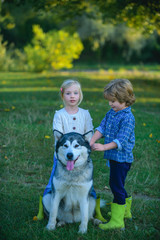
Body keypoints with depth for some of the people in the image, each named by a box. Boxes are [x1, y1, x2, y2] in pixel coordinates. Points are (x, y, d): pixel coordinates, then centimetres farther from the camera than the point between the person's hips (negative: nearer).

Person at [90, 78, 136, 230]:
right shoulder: (111, 113, 9)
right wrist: (91, 141, -10)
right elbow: (101, 128, 5)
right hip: (113, 156, 9)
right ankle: (125, 211, 40)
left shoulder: (127, 118, -18)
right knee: (117, 185, 21)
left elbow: (121, 140, -23)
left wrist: (104, 147, -29)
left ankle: (117, 221, 1)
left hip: (122, 157, -9)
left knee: (116, 186, -6)